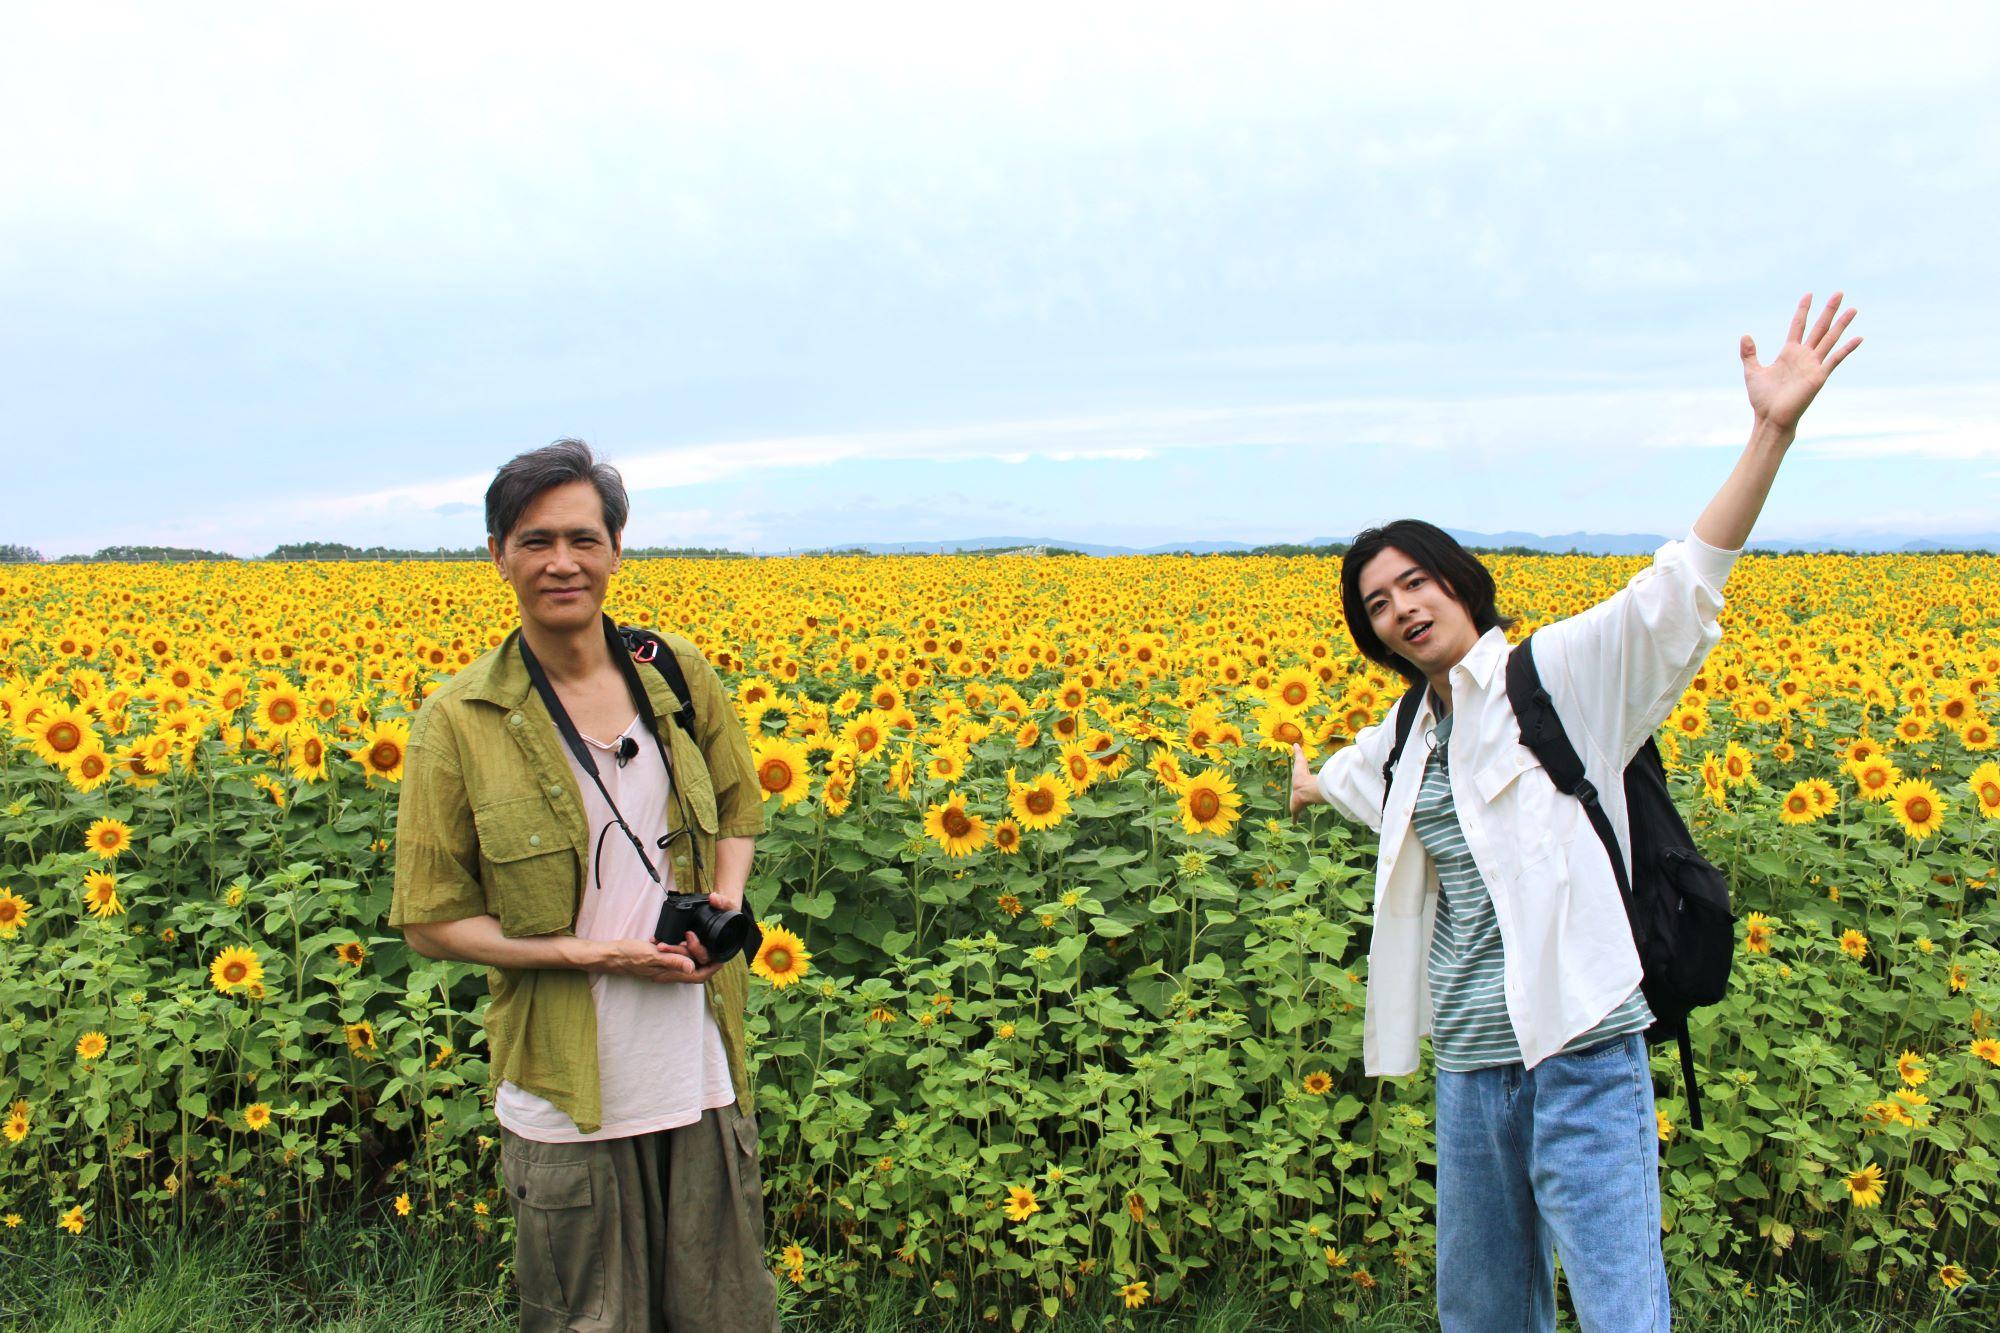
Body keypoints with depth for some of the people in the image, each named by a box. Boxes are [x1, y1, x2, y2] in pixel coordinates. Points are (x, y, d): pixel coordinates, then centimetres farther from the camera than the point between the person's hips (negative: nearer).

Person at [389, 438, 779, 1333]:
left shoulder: (677, 673, 0)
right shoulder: (459, 723, -8)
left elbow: (737, 809, 16)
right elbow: (430, 923, -3)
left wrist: (726, 904, -4)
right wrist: (591, 953, -15)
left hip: (702, 1071, 3)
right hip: (565, 1089, -2)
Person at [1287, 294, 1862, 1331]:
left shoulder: (1558, 672, -4)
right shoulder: (1408, 734, 13)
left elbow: (1682, 586, -16)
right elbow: (1356, 771, 37)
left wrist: (1772, 428, -26)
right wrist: (1308, 784, 59)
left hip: (1581, 1046, -6)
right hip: (1469, 1058, 6)